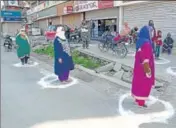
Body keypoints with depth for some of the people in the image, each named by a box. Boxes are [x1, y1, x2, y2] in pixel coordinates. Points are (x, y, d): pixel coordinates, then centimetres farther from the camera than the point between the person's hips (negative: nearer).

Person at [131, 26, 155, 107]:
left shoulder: (140, 41, 4)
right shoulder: (146, 43, -23)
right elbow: (146, 58, -24)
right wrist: (148, 69, -20)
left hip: (139, 66, 9)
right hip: (145, 67, -9)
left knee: (138, 82, 17)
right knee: (144, 84, 3)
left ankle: (137, 99, 30)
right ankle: (141, 102, 13)